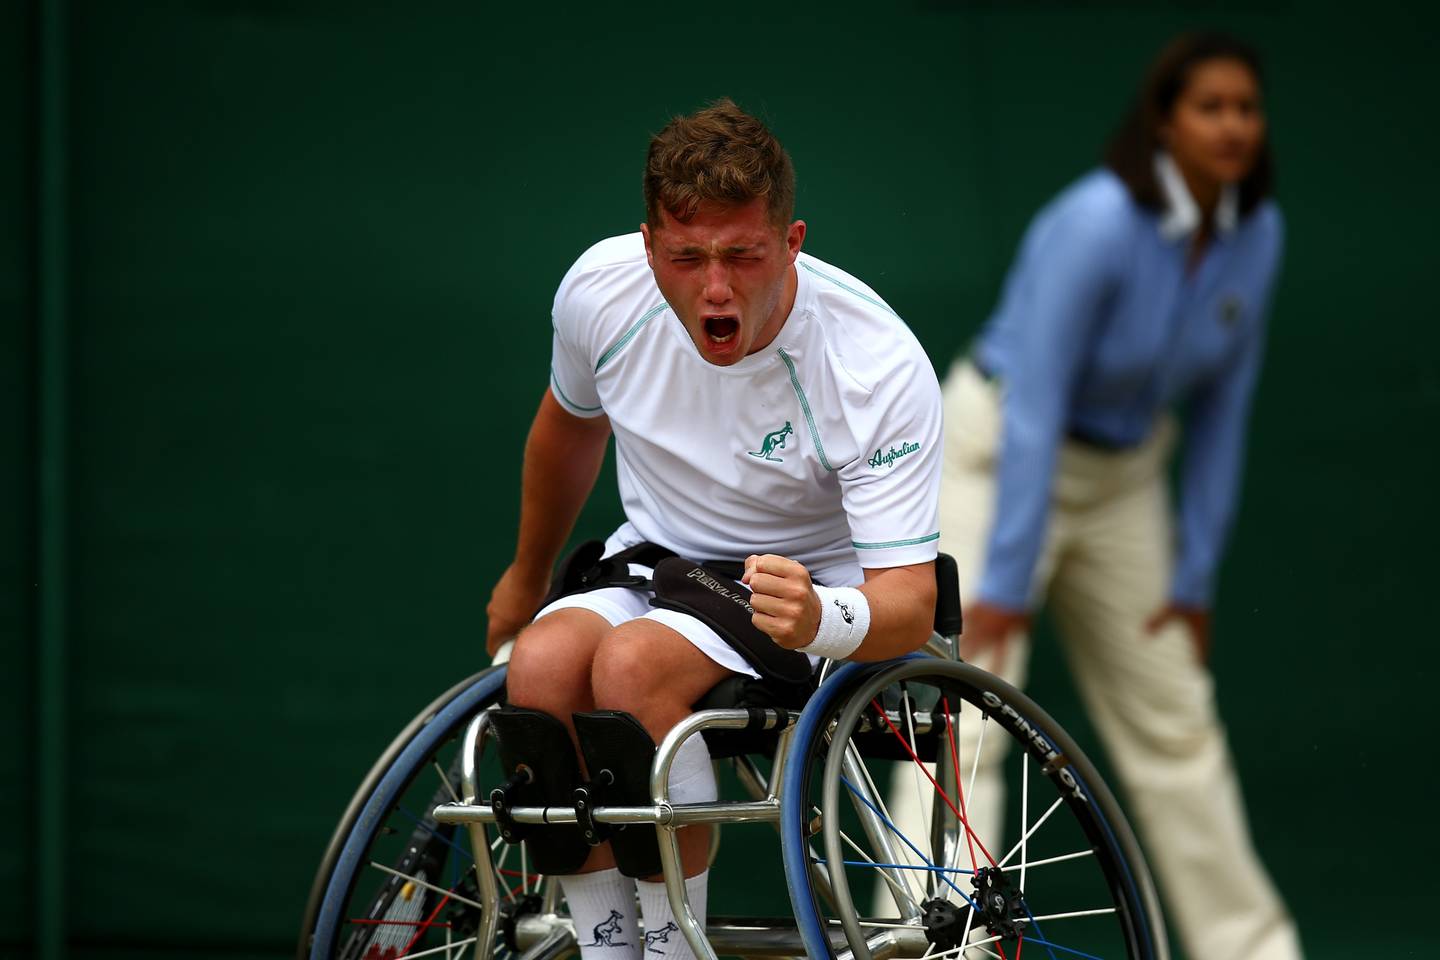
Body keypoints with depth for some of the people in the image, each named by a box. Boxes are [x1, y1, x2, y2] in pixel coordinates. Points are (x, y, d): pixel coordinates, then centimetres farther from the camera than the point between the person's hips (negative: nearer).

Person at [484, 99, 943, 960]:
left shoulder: (882, 368, -26)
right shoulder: (600, 289, -14)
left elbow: (912, 605, -25)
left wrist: (819, 619, -49)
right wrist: (527, 575, 25)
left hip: (816, 579, -4)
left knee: (633, 662, -34)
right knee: (543, 663, -30)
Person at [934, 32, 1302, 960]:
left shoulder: (1256, 237, -10)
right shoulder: (1097, 225, -30)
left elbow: (1221, 413, -1)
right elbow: (1033, 409, -28)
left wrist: (1194, 577, 1)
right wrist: (1005, 585, -27)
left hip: (1121, 479, 6)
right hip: (997, 456, -6)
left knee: (1175, 725, 14)